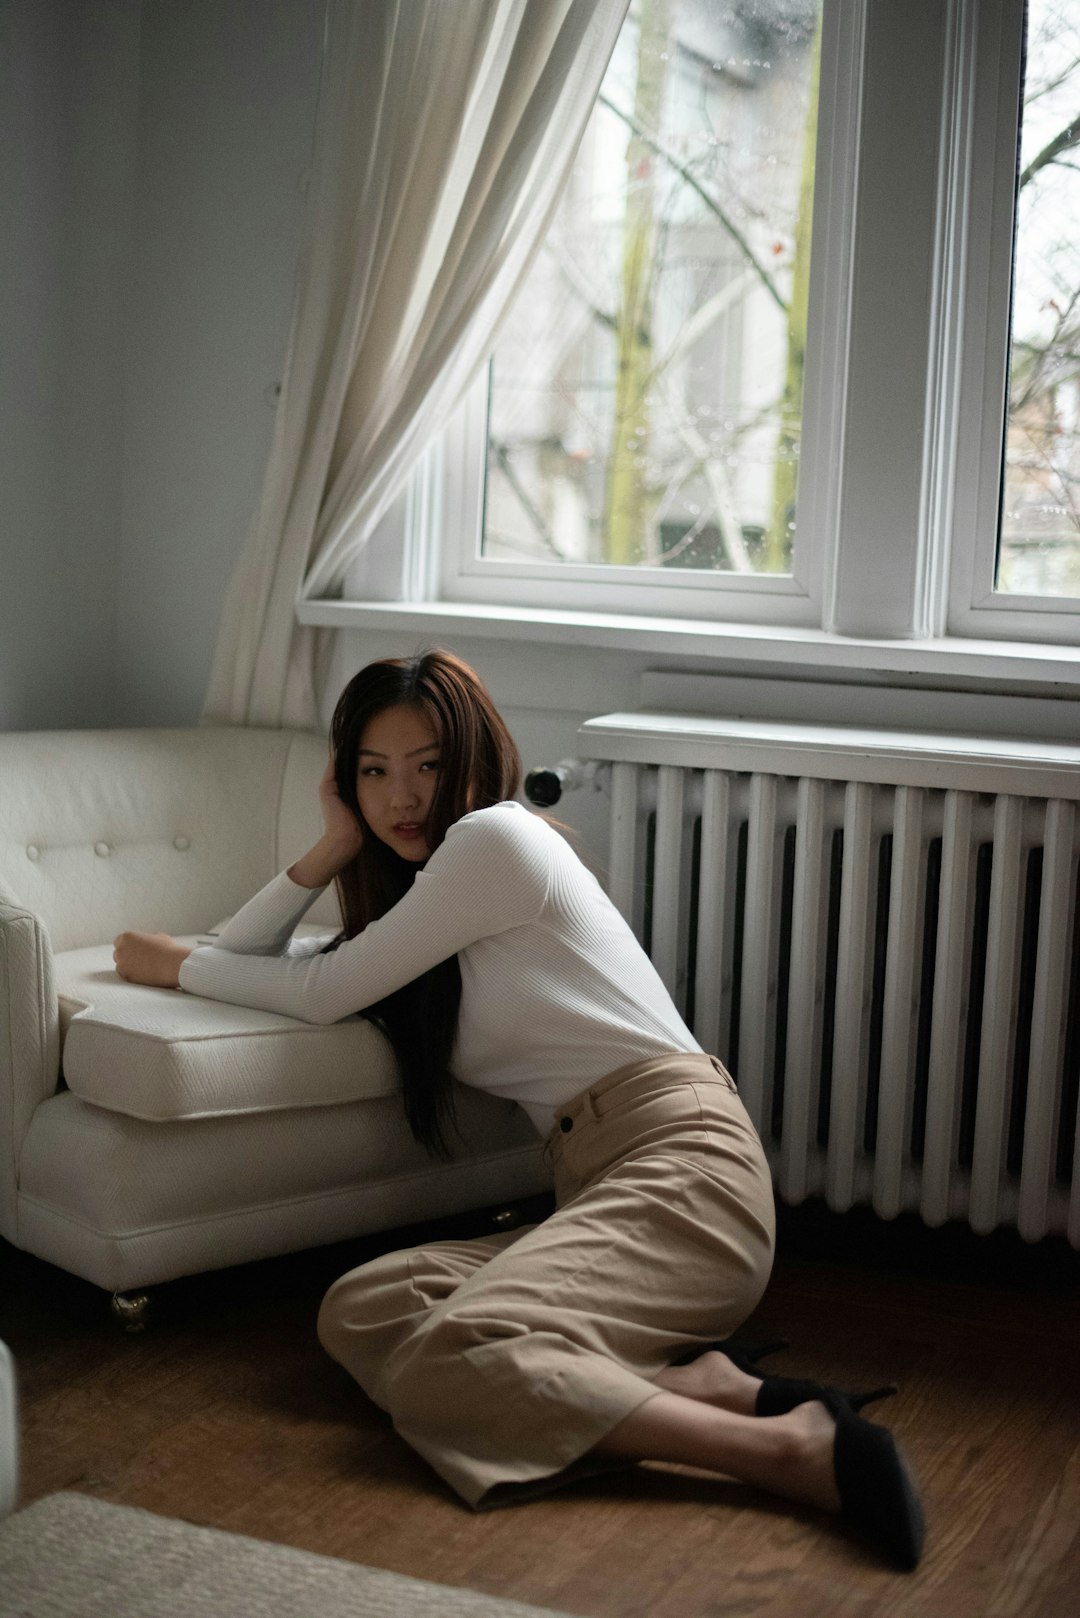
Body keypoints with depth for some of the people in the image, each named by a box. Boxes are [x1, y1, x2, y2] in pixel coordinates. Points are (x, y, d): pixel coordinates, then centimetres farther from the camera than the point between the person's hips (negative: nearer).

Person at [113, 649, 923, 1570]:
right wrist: (336, 845, 15)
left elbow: (323, 993, -1)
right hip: (600, 1190, 9)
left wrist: (176, 966, 14)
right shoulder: (417, 881, 26)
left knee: (442, 1363, -31)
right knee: (358, 1316, -17)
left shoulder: (497, 838, -2)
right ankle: (691, 1381, -22)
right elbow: (250, 958, 27)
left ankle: (793, 1447, -30)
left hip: (682, 1161, -8)